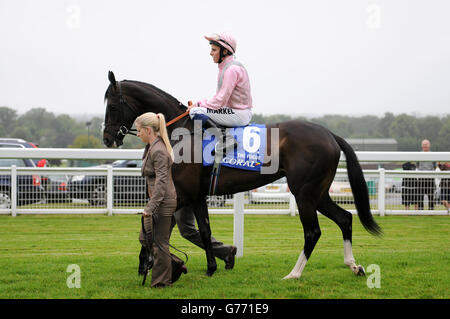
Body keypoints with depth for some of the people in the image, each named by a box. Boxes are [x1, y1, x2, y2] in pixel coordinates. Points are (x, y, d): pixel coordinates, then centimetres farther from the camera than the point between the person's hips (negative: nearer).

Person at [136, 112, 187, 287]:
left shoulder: (158, 151, -20)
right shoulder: (152, 147, 11)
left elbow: (161, 182, -26)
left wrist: (150, 207, -31)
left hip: (163, 203, -10)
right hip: (158, 202, 10)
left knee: (159, 242, -1)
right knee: (145, 238, 15)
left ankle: (162, 281, 10)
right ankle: (175, 265, 21)